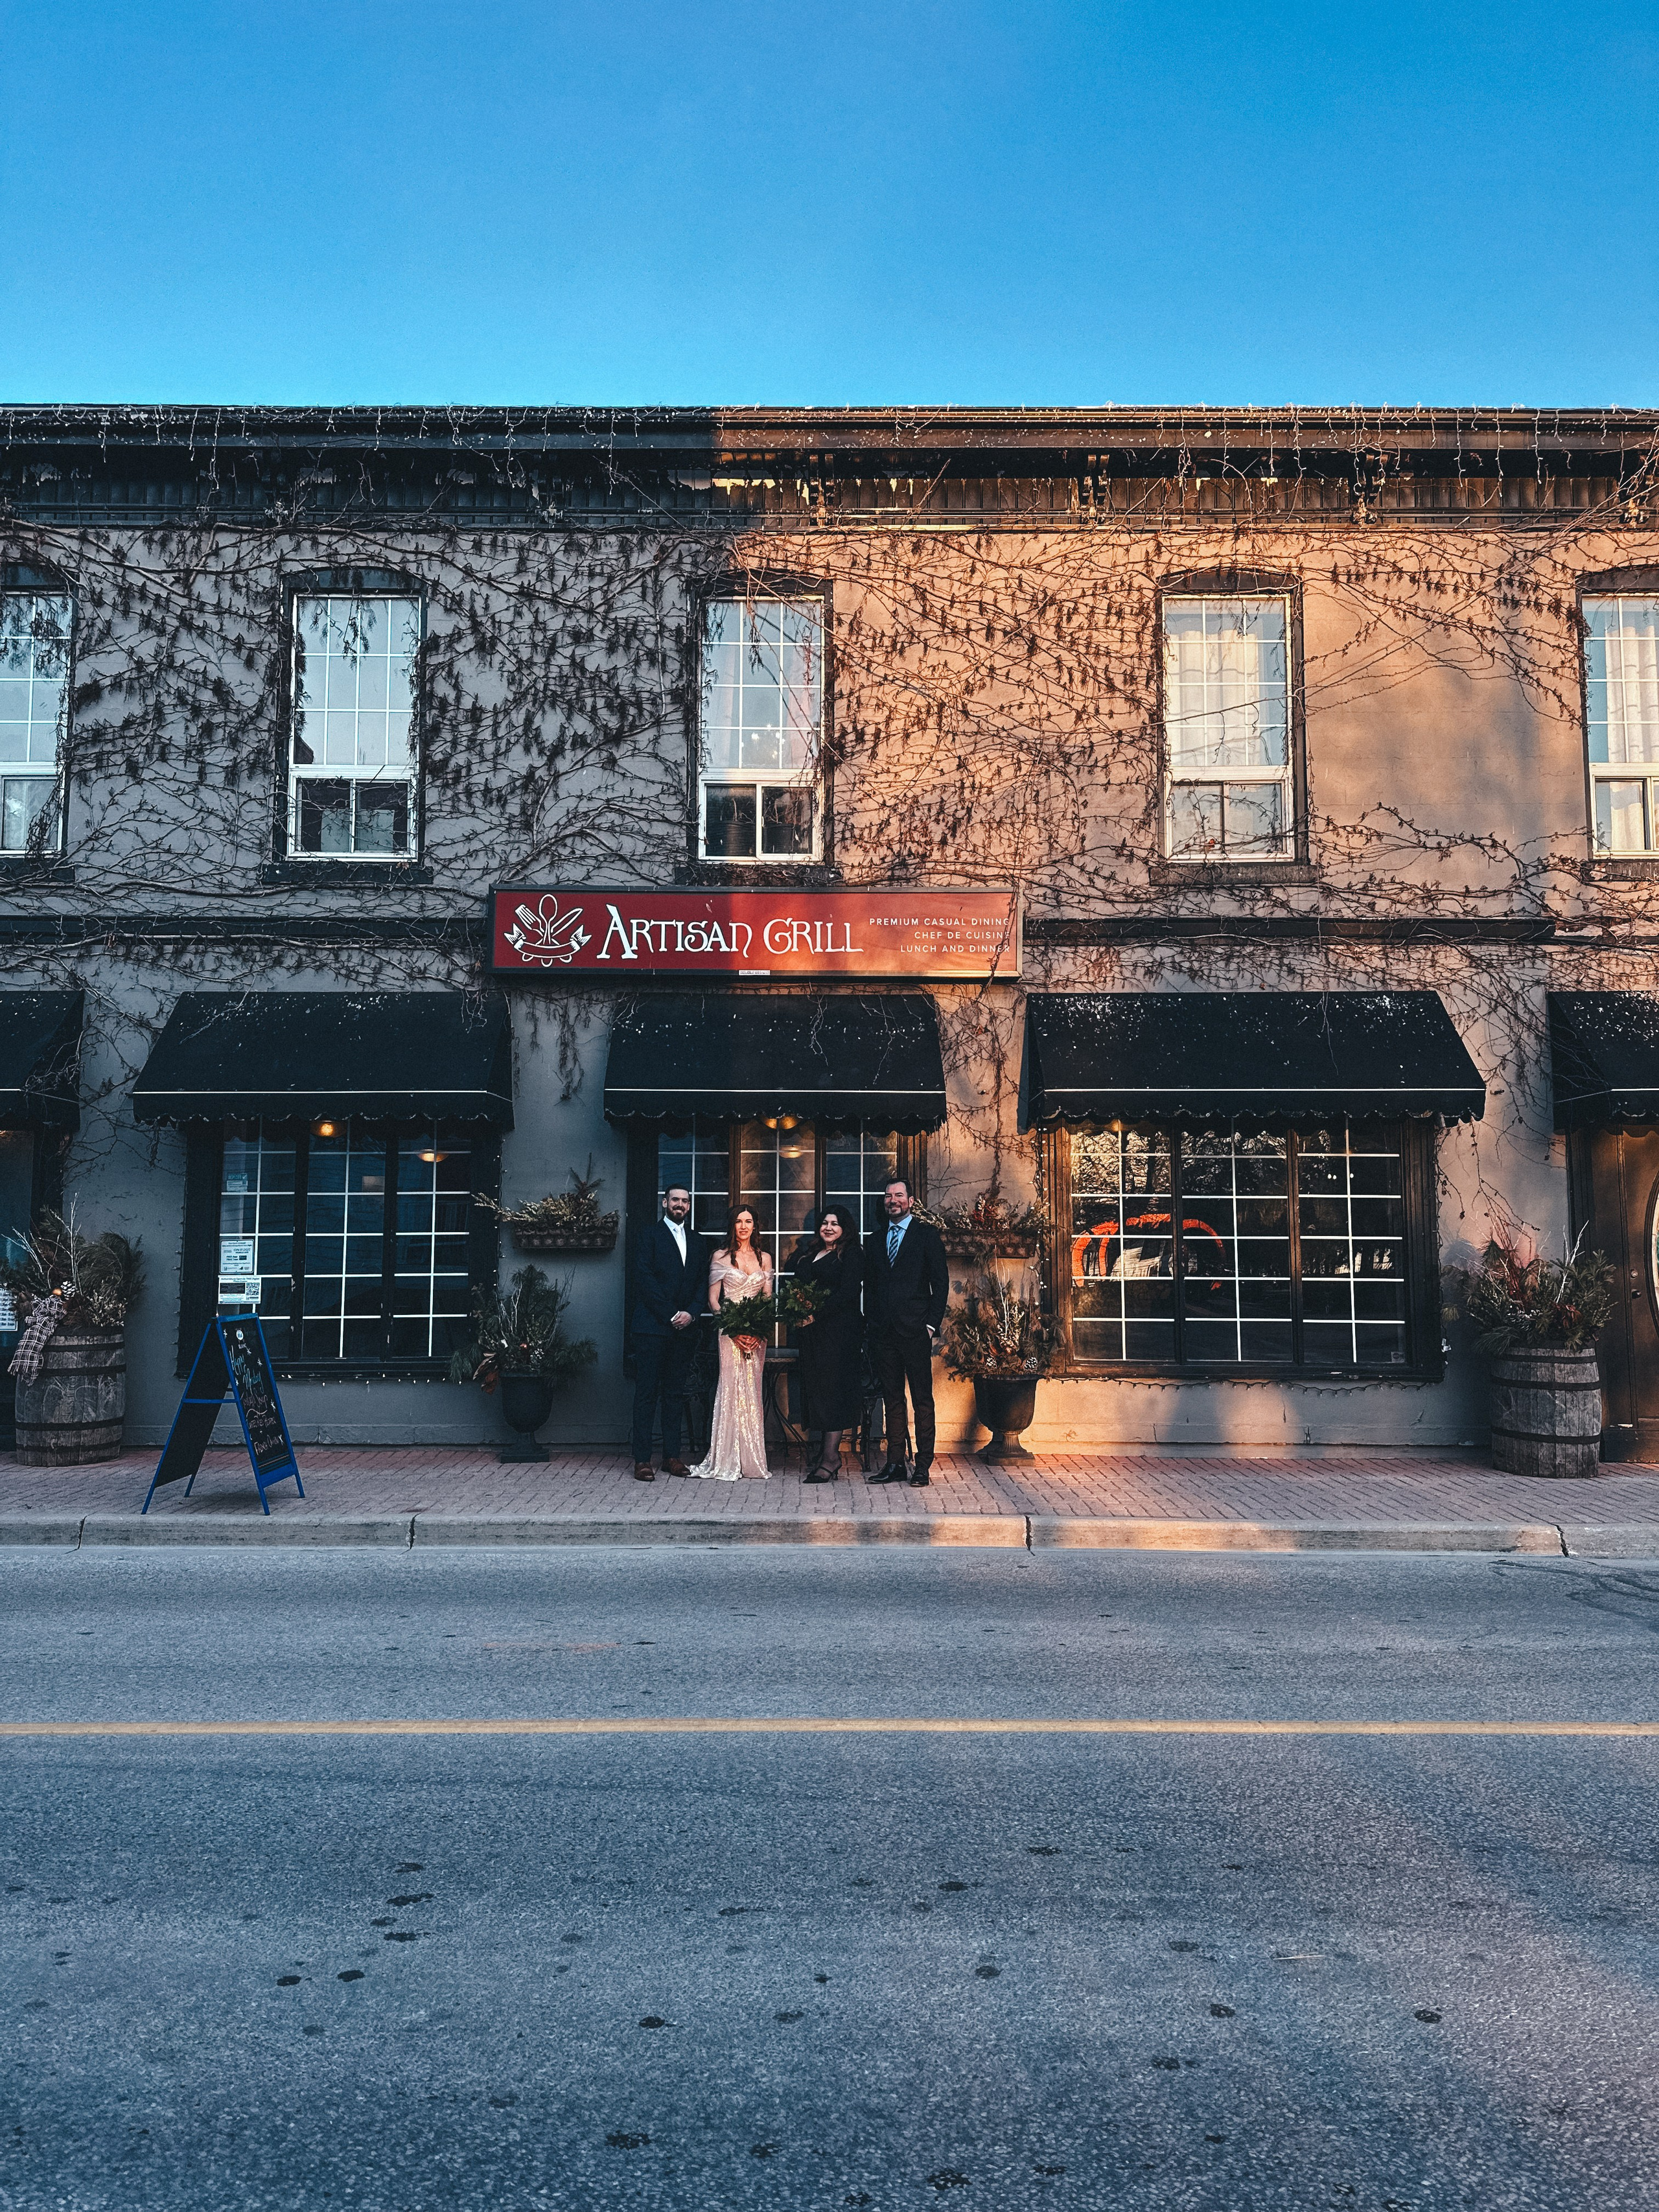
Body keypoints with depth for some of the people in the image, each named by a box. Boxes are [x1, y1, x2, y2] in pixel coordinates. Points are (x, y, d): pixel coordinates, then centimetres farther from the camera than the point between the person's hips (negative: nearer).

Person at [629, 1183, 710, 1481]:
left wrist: (691, 1313, -5)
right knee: (647, 1393, -4)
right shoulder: (650, 1236, 2)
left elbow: (703, 1283, 12)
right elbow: (645, 1279, -7)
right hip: (652, 1327, -5)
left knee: (676, 1393, 8)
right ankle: (642, 1460, -4)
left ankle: (672, 1455, 12)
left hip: (684, 1328, 5)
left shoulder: (698, 1242, 17)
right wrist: (671, 1315, -12)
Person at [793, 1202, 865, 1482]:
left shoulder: (850, 1255, -2)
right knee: (814, 1386, 5)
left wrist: (816, 1315, -17)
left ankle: (830, 1458, -10)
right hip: (811, 1332, 7)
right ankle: (827, 1449, 10)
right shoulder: (809, 1255, 19)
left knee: (833, 1388, -8)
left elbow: (846, 1293, -13)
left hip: (839, 1330, -7)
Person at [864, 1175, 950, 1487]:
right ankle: (895, 1463, 12)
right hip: (883, 1333, 4)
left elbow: (941, 1282, -1)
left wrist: (931, 1324, -8)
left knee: (922, 1399, -1)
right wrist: (870, 1322, 7)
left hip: (915, 1332, -4)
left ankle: (923, 1466, 3)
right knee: (892, 1399, 8)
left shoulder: (926, 1235, 2)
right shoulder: (876, 1241, 17)